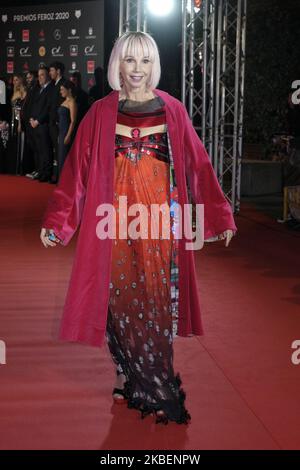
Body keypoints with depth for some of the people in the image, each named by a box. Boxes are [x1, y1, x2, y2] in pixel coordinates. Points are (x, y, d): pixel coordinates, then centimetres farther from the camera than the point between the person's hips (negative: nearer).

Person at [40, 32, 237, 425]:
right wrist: (55, 222, -4)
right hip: (116, 216, 1)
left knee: (157, 298, 1)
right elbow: (77, 169, 2)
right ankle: (130, 378, 17)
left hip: (158, 216, 0)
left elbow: (198, 164, 6)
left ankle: (157, 386, 10)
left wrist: (221, 216, 4)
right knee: (121, 296, 3)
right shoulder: (100, 113, 5)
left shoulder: (172, 110, 6)